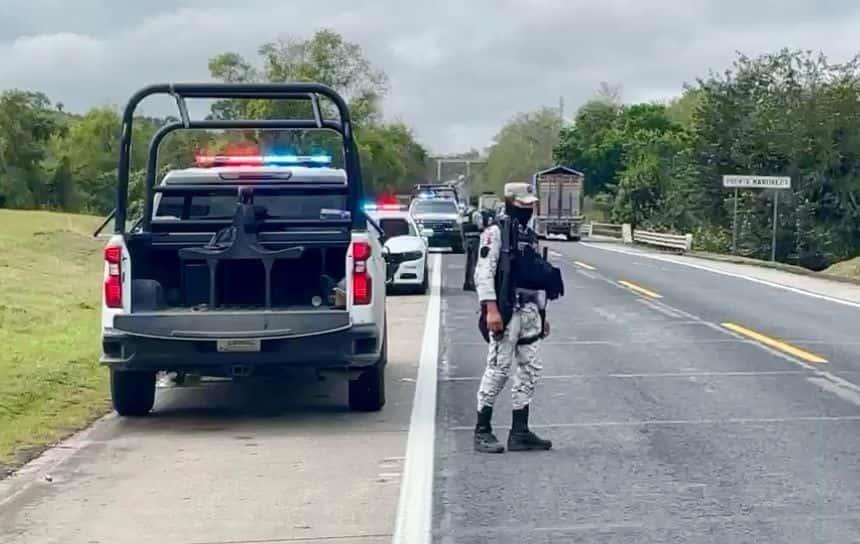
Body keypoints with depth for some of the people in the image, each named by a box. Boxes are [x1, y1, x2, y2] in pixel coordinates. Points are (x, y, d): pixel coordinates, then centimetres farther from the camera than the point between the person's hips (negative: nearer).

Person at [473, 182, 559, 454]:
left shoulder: (529, 235, 18)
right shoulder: (496, 232, -7)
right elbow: (484, 272, -14)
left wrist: (542, 314, 20)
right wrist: (491, 309, -23)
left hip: (530, 311, 8)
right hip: (506, 311, -8)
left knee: (530, 369, 7)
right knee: (498, 368, -7)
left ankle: (520, 432, 12)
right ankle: (482, 431, 1)